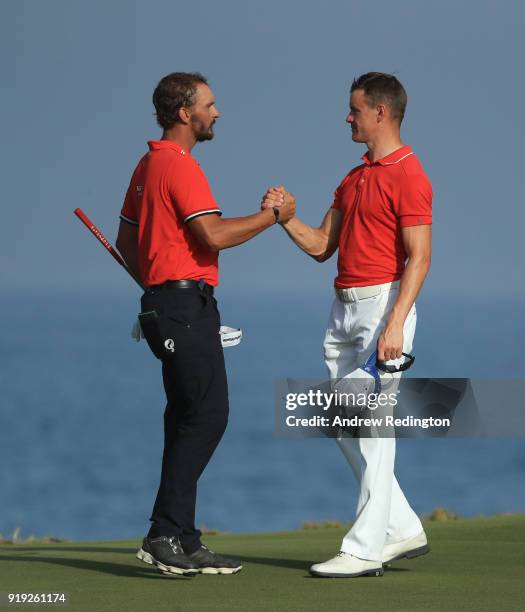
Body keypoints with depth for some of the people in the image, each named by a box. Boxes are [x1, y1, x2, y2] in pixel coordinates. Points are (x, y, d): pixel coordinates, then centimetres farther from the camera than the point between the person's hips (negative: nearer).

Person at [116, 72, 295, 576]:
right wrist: (272, 216, -11)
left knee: (187, 420, 10)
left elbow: (126, 241, 24)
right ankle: (166, 534, -15)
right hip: (186, 303, -11)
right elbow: (214, 234, -23)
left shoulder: (149, 165, 18)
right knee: (207, 414, -12)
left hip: (163, 302, 11)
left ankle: (182, 543, 11)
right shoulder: (180, 165, -13)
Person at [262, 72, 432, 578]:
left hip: (384, 303, -10)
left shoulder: (407, 176, -11)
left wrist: (395, 325, -24)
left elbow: (420, 257, -17)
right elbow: (321, 246, 19)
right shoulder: (355, 178, 18)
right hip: (345, 306, 10)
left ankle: (365, 549, -5)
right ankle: (402, 529, 18)